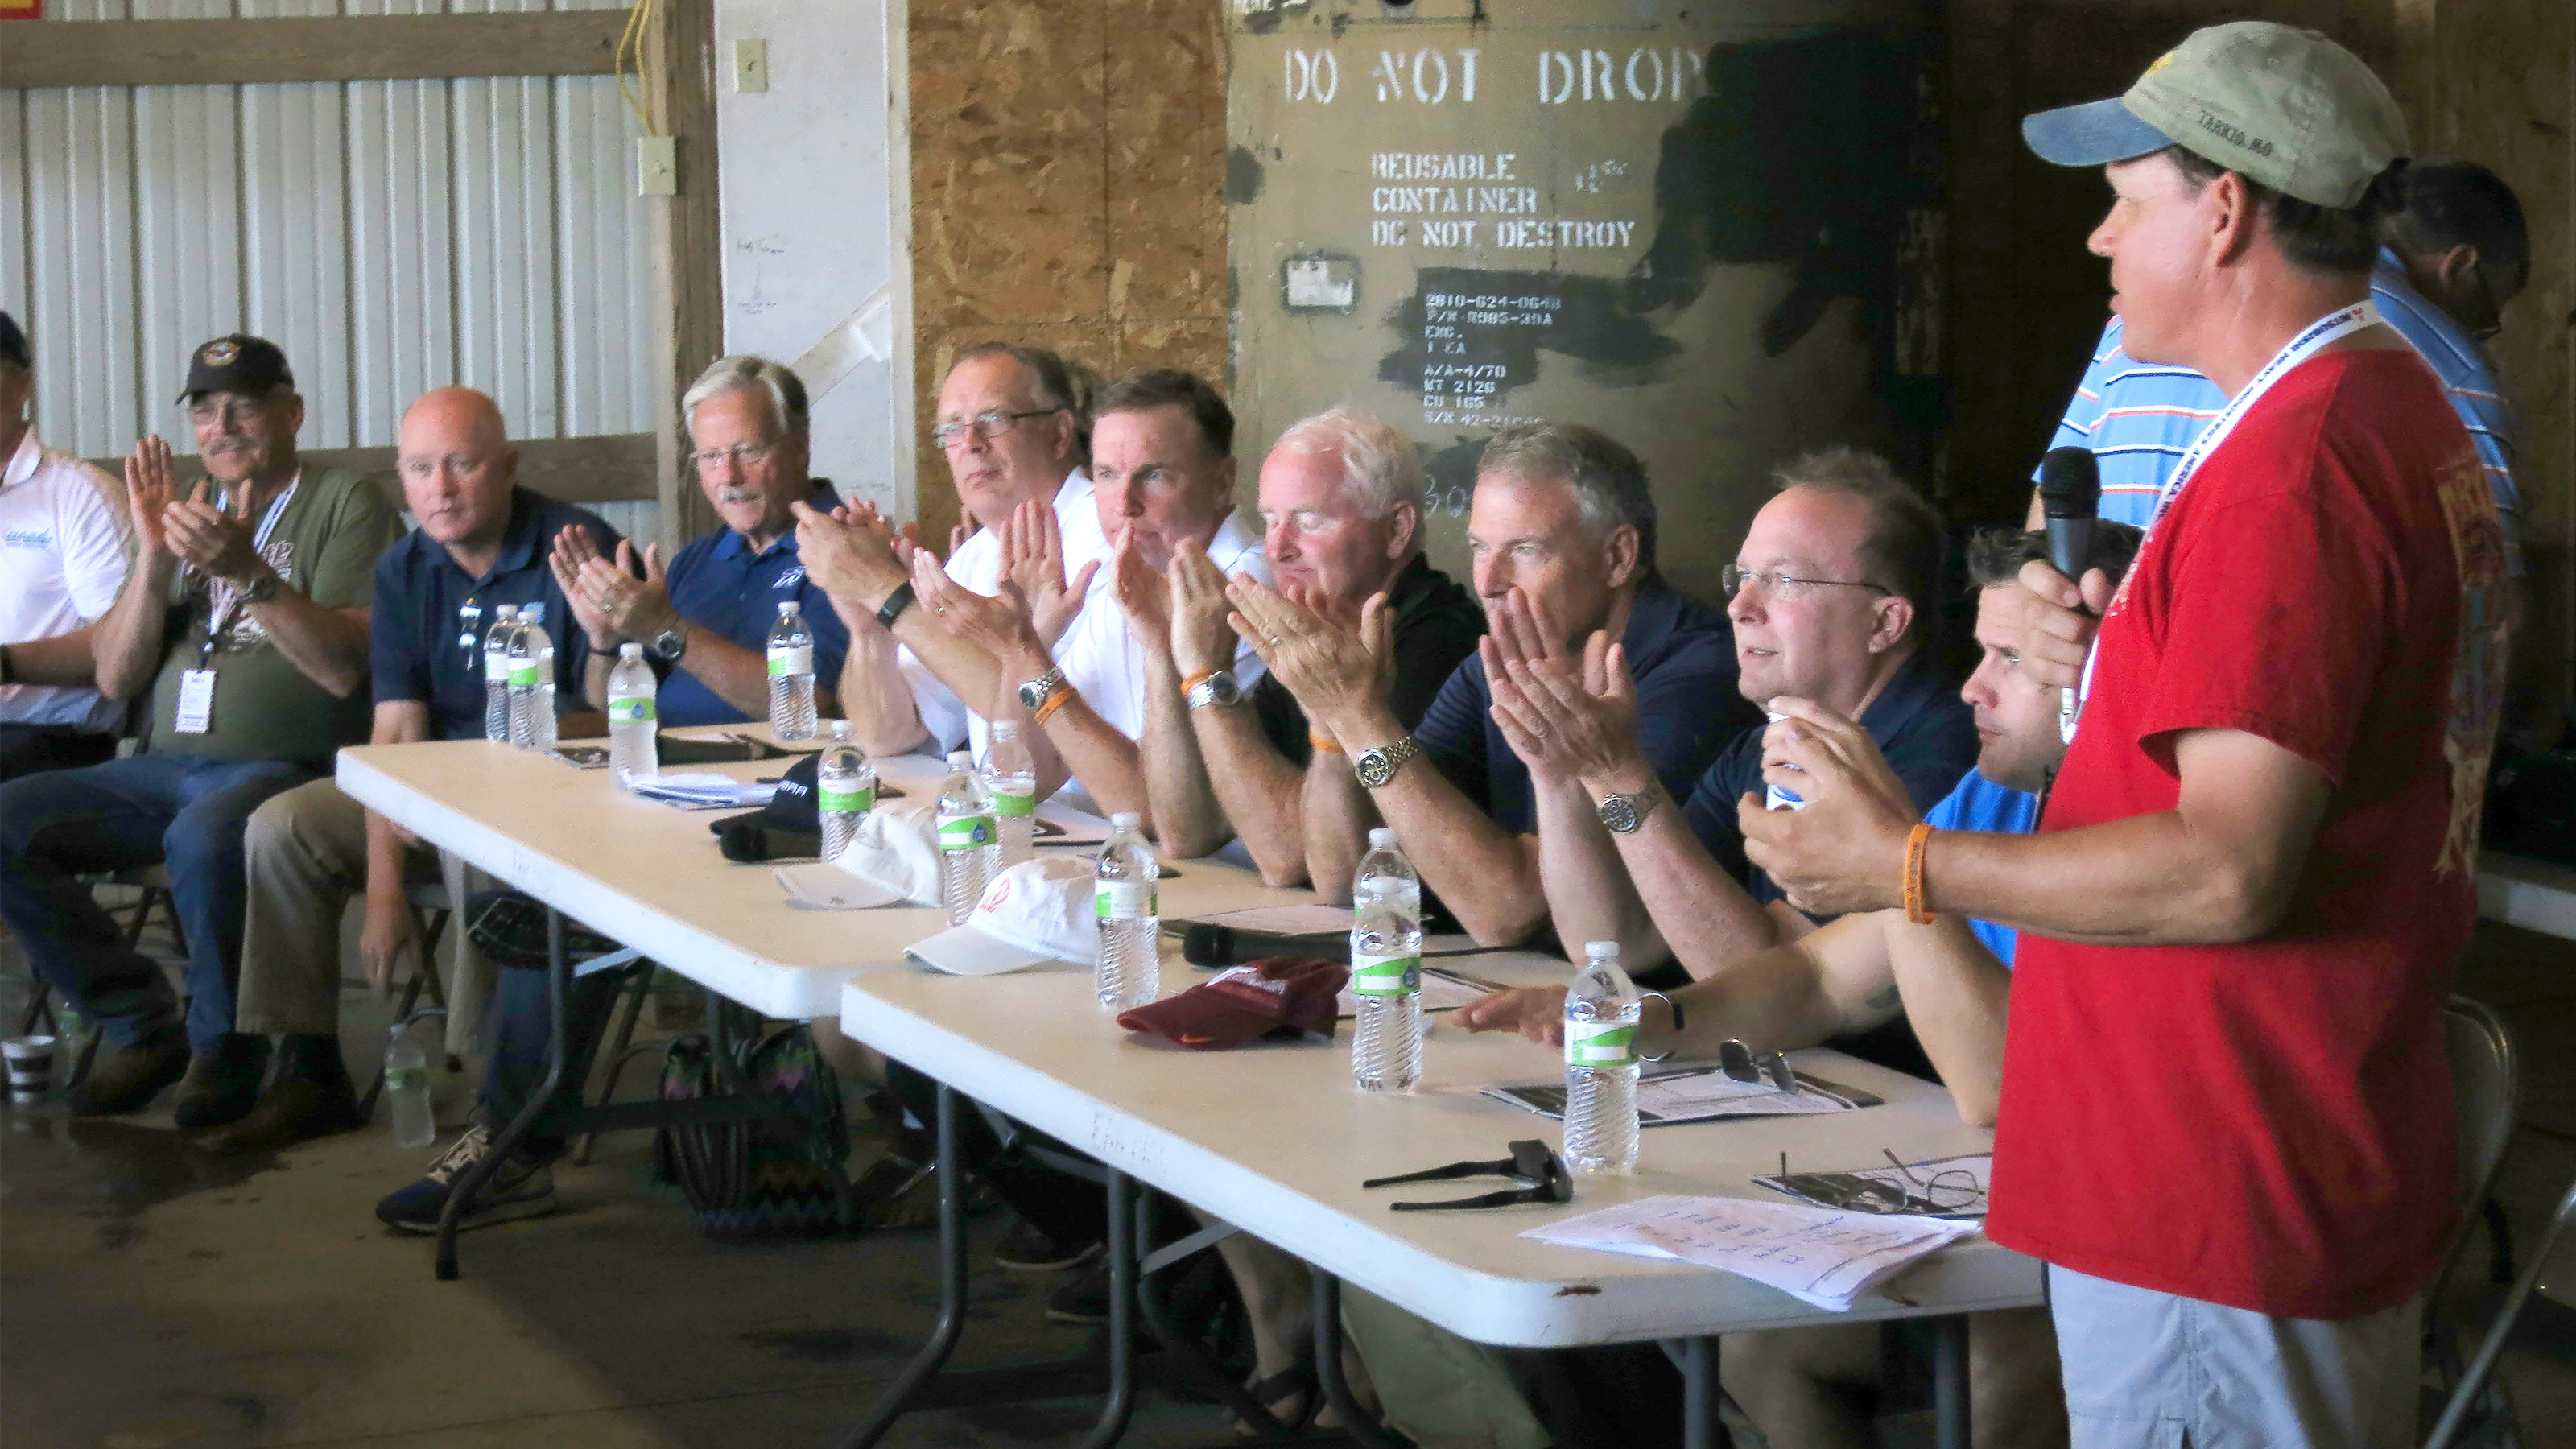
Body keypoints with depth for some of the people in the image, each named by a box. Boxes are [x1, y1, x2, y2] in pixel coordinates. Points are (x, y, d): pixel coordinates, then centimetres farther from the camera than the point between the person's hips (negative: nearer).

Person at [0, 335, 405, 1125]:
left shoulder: (346, 504, 2)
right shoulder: (184, 511, 19)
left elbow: (346, 667, -12)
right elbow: (115, 678, 11)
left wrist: (251, 573, -23)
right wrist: (154, 561, -3)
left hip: (288, 765, -6)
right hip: (166, 765, 6)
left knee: (203, 840, -38)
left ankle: (225, 1047, -13)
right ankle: (143, 1027, -5)